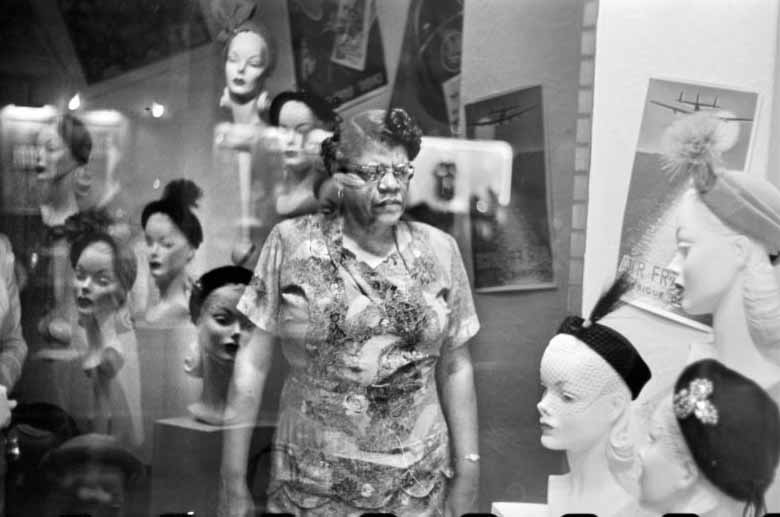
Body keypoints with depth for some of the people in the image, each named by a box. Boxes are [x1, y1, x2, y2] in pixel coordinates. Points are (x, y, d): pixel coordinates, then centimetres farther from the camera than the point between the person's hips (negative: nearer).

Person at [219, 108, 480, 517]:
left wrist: (467, 469, 3)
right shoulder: (291, 243, -6)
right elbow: (253, 362, -5)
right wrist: (233, 482, -5)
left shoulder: (439, 251, 0)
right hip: (310, 484, -1)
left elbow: (455, 367, 5)